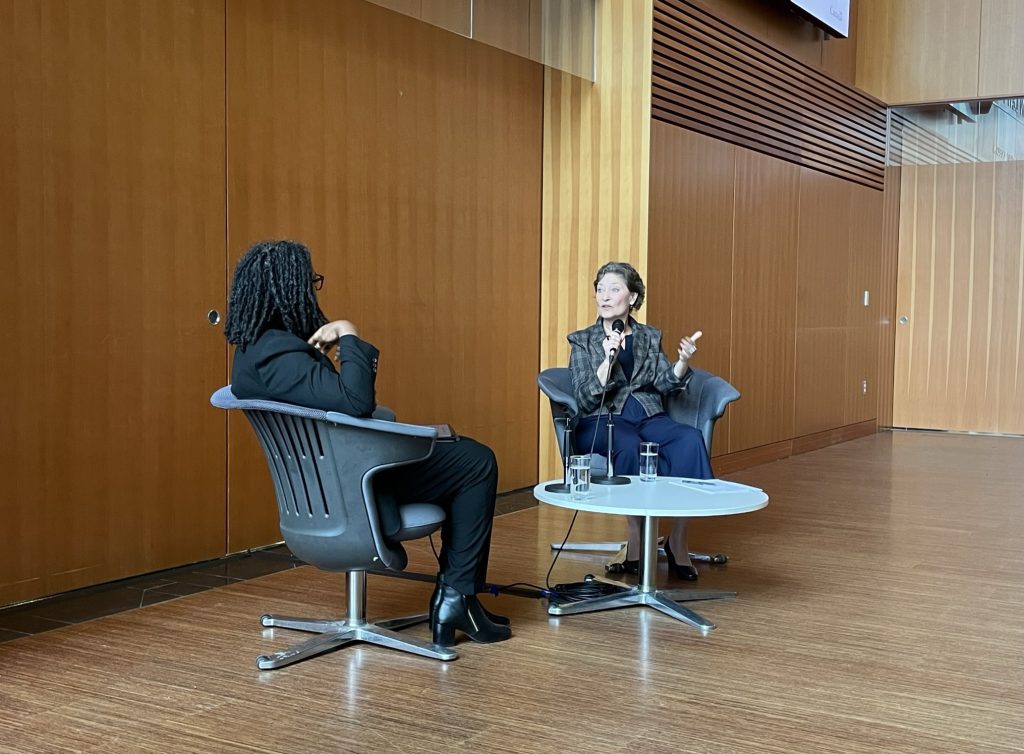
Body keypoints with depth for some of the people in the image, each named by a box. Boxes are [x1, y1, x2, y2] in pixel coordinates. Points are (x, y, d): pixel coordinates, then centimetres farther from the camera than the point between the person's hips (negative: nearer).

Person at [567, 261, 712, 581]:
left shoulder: (649, 337, 18)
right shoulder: (582, 341, 10)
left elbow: (665, 384, 3)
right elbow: (585, 398, -4)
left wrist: (682, 361, -17)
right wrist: (608, 359, -17)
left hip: (649, 417, 3)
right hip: (601, 421, -3)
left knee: (691, 440, -30)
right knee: (629, 446, -38)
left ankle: (678, 539, -26)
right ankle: (637, 539, -29)